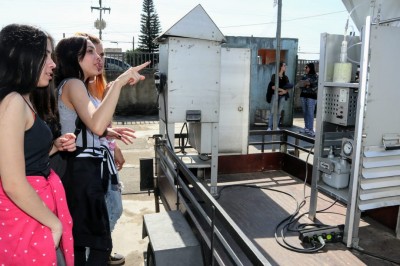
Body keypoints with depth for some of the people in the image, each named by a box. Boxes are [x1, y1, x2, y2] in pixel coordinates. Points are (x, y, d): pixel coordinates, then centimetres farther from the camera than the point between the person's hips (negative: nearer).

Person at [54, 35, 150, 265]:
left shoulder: (77, 86, 21)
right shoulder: (73, 84, -13)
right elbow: (96, 125, -33)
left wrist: (109, 132, 11)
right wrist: (119, 82, -31)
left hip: (84, 168, 11)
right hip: (82, 171, -11)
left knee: (86, 240, 19)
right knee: (96, 243, -3)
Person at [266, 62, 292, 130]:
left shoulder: (285, 77, 13)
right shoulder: (274, 76, 0)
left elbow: (288, 87, 8)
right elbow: (273, 87, -10)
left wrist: (285, 91, -12)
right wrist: (281, 89, -14)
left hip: (282, 96, 4)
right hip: (275, 95, -4)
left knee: (279, 112, 3)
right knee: (272, 111, -8)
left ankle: (276, 126, 9)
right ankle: (269, 127, -7)